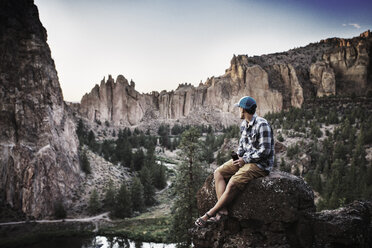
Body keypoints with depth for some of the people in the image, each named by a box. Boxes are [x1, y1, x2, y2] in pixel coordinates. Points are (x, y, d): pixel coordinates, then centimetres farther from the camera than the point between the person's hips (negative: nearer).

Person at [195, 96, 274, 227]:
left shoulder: (262, 125, -18)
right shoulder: (244, 124, 11)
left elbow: (264, 151, -21)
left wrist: (245, 160, -15)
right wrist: (238, 156, 3)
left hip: (261, 164, -9)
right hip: (245, 159, 9)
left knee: (233, 183, -26)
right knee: (218, 172, -6)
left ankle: (209, 214, -16)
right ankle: (222, 211, -16)